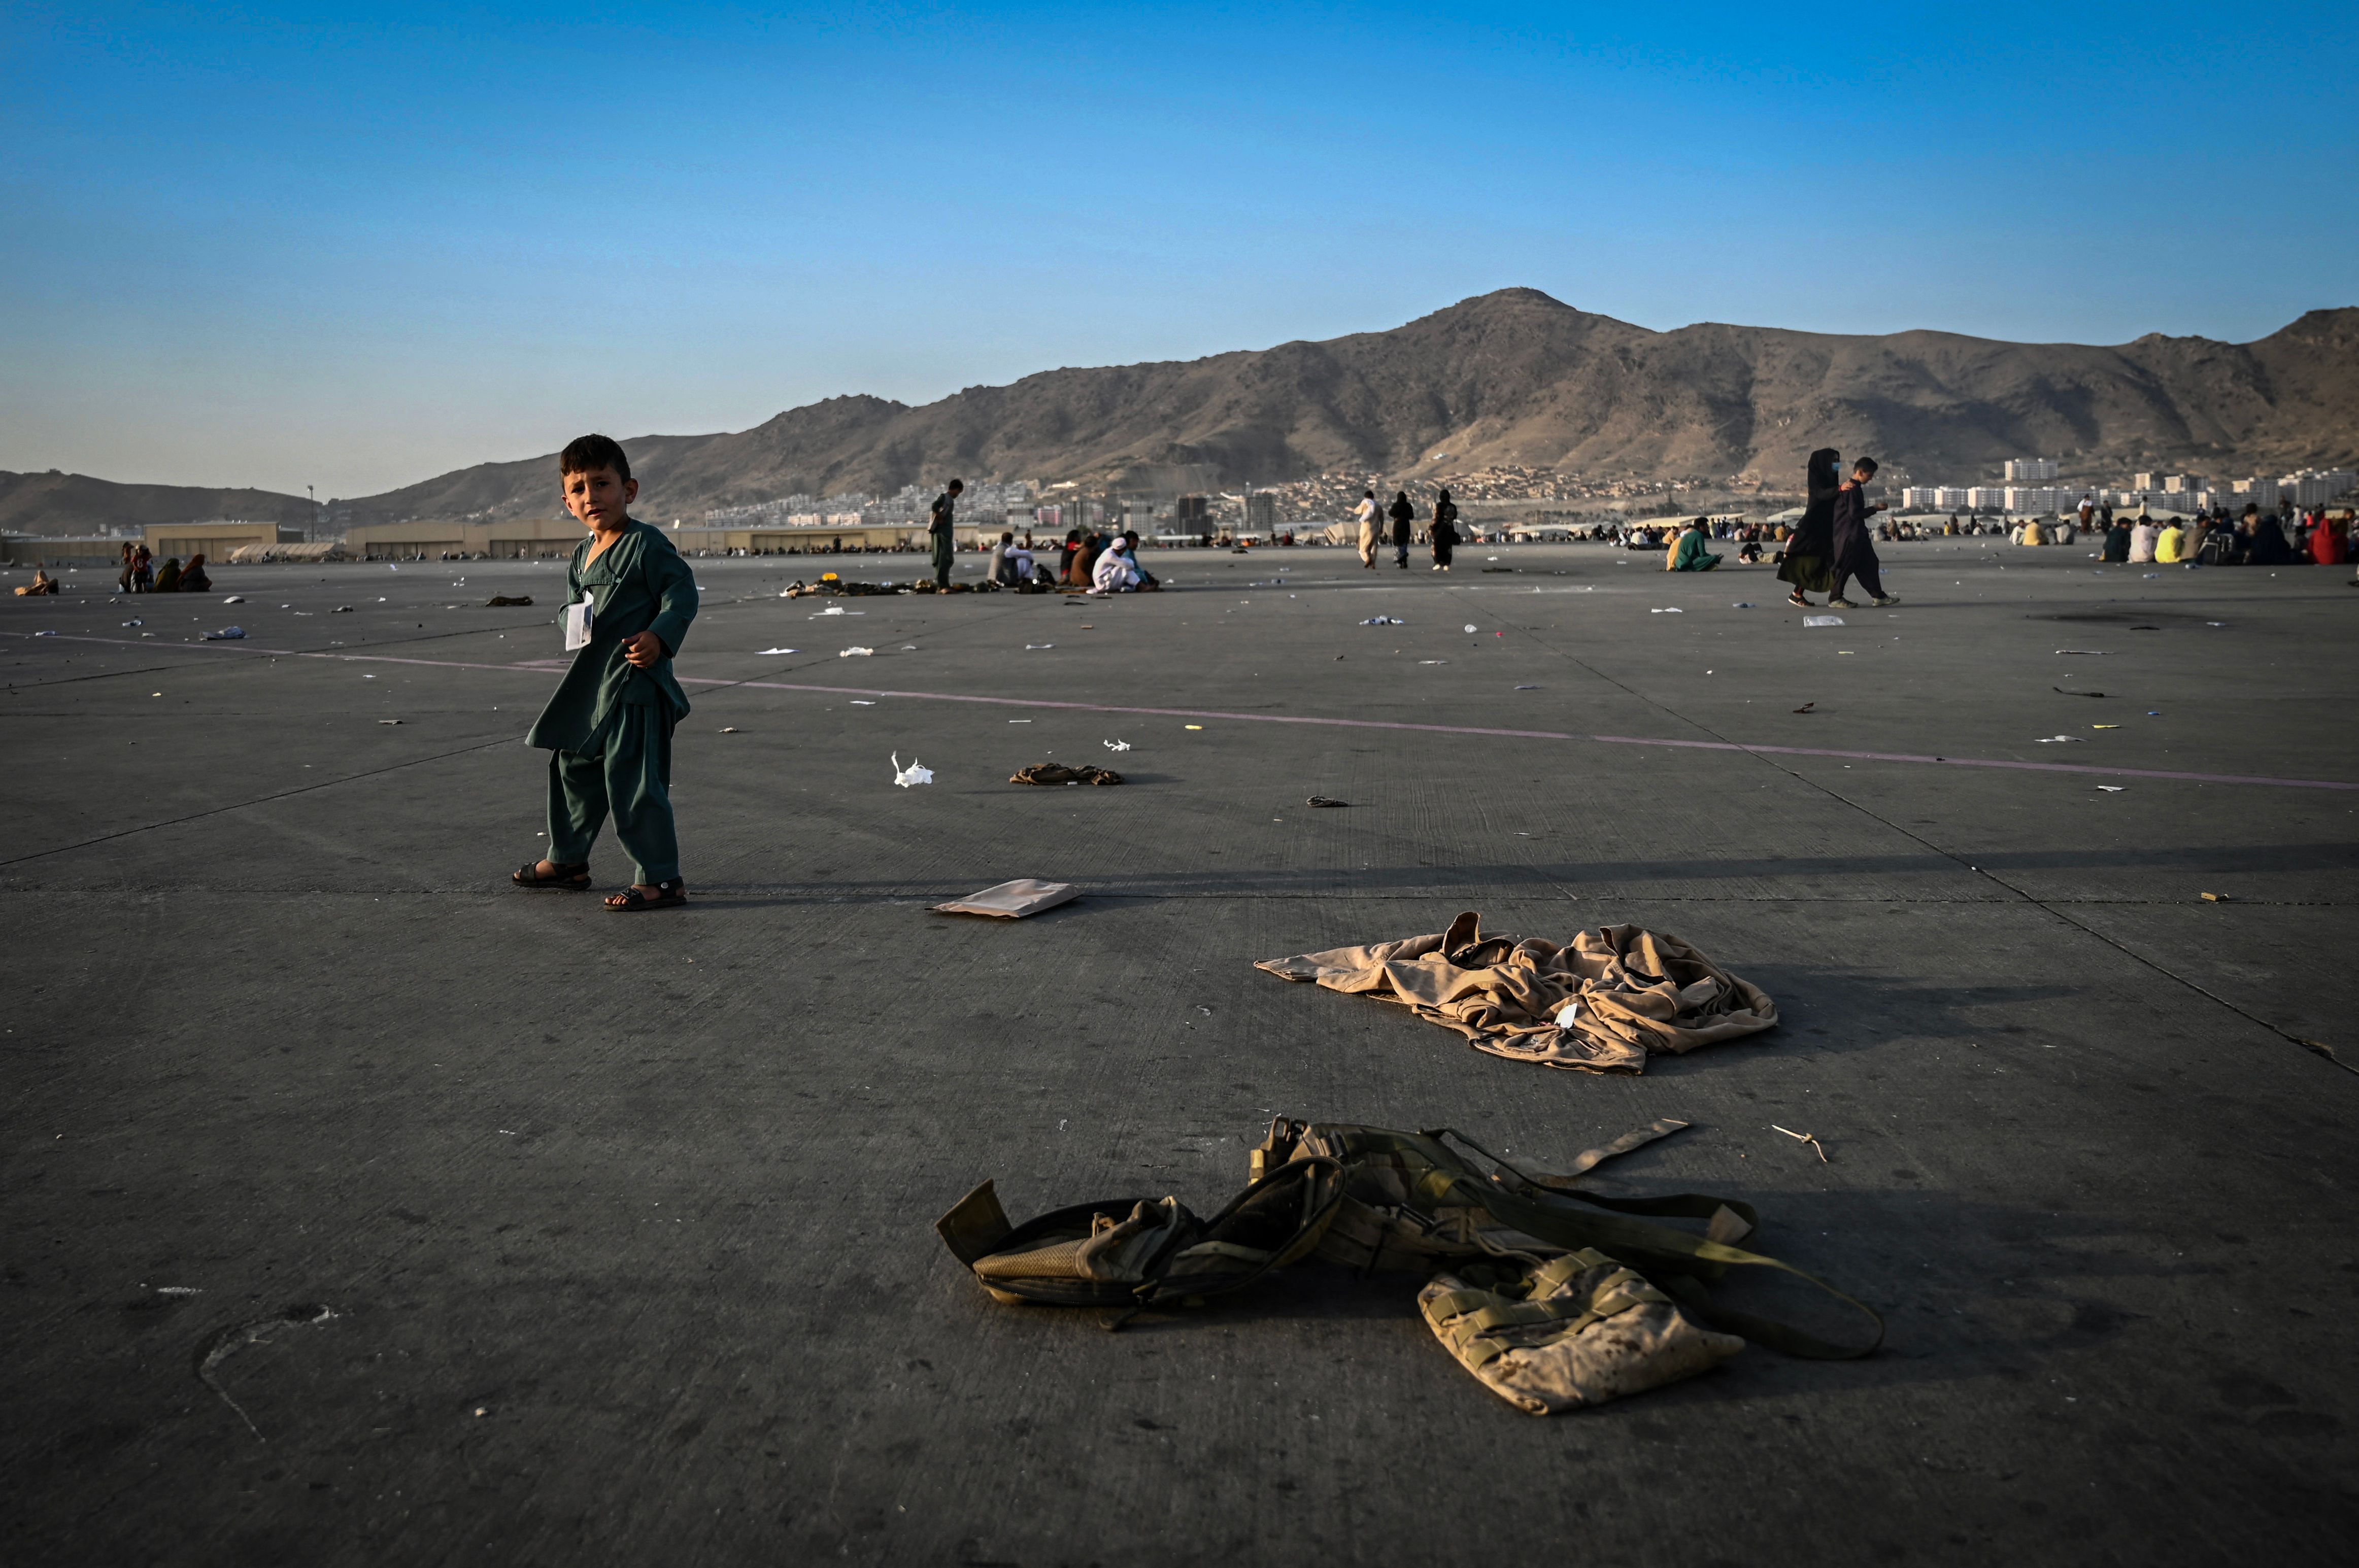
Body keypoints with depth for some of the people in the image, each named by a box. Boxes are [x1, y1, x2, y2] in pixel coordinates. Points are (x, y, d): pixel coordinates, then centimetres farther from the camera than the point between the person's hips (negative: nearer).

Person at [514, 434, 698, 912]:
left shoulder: (646, 544, -11)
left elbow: (682, 593, -14)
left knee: (631, 780, -9)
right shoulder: (582, 555, 14)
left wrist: (659, 636, -28)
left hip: (636, 682, -9)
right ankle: (568, 859, 38)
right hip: (590, 685, 9)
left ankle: (661, 878, 0)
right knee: (574, 767, 20)